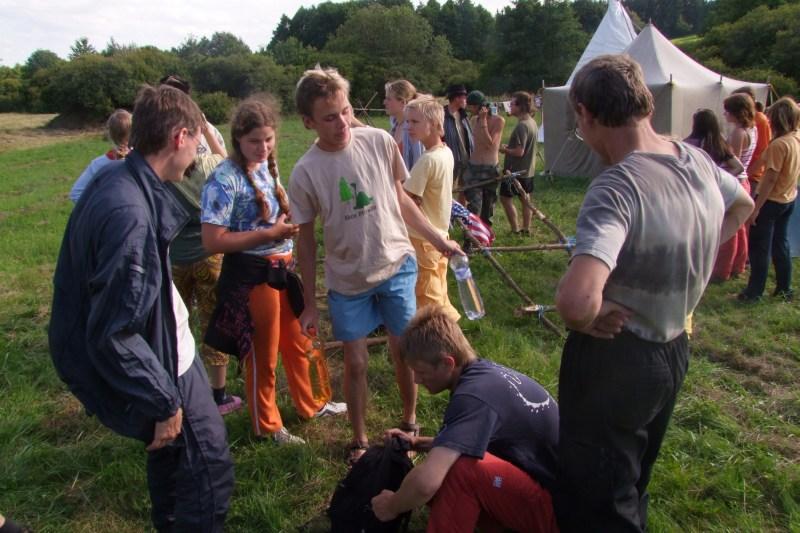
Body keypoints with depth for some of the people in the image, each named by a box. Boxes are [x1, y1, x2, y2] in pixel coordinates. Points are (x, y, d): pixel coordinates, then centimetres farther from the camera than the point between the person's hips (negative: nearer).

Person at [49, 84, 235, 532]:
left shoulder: (121, 180, 0)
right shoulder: (129, 213, -31)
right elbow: (114, 334, -29)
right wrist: (164, 402, -19)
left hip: (163, 350, 10)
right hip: (163, 368, -10)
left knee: (173, 462, 28)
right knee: (208, 475, 6)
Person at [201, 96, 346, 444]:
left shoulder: (268, 167, 4)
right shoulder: (225, 179, -19)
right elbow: (212, 241, -24)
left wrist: (289, 221, -3)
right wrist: (269, 233, -24)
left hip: (283, 268, 8)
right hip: (251, 275, -7)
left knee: (299, 342, 22)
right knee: (262, 354, 11)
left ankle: (311, 404, 45)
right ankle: (267, 425, 33)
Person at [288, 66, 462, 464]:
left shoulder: (379, 142, -9)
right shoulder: (305, 173, -13)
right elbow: (306, 240, -3)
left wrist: (439, 240, 7)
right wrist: (310, 304, 1)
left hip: (397, 266, 1)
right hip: (347, 281, -1)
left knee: (404, 352, 8)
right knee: (355, 363, 9)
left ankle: (409, 423, 34)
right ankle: (359, 440, 31)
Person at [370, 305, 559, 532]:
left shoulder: (474, 395, -27)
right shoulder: (485, 372, 1)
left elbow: (426, 481, -36)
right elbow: (466, 439, 20)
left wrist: (391, 506, -16)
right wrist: (419, 443, 7)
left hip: (554, 507, -9)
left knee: (459, 470, -27)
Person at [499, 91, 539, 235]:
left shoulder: (521, 126, -23)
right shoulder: (532, 122, 7)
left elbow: (519, 152, -25)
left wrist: (505, 149, -10)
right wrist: (509, 147, 12)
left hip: (516, 170, -9)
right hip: (528, 169, 10)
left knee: (505, 198, 0)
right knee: (525, 198, 14)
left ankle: (515, 230, 4)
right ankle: (526, 229, 22)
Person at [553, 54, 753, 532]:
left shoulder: (617, 188, -30)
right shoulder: (698, 161, -4)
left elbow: (576, 299, -45)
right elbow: (742, 206, 20)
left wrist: (586, 322, -21)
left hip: (614, 357, -8)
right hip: (674, 350, 8)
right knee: (634, 482, 29)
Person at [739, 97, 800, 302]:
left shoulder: (779, 144, -23)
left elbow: (771, 179, -23)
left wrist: (756, 208, -21)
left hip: (771, 200, -8)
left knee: (759, 247, 1)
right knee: (780, 244, 18)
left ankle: (755, 291, 8)